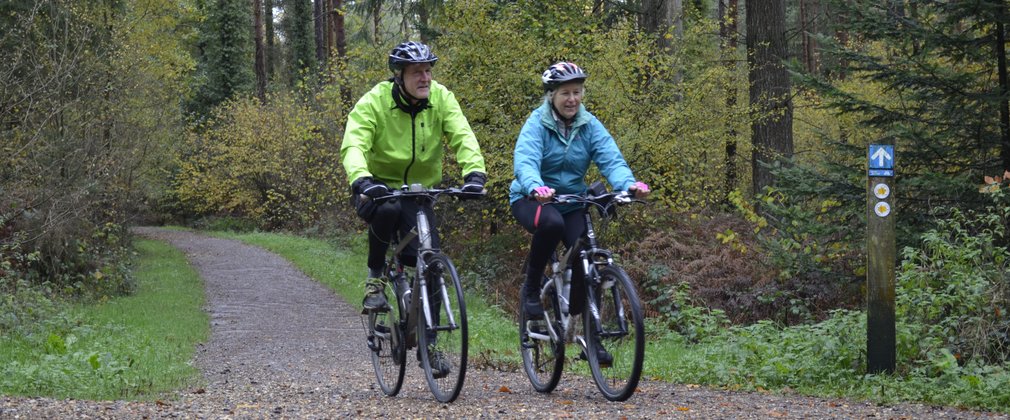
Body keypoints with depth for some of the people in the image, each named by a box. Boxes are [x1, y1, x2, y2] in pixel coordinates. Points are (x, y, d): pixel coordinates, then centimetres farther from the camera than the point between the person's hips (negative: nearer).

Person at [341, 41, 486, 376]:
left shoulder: (441, 99, -10)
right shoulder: (374, 102, -19)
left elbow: (463, 137, -22)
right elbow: (353, 146, -32)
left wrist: (475, 172, -41)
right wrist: (362, 180, -52)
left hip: (419, 191, 3)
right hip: (378, 188, -3)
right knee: (388, 210, -39)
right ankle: (375, 278, -16)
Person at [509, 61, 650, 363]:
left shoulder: (589, 126, -3)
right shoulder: (537, 124, -14)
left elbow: (611, 159, -17)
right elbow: (525, 162, -31)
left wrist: (629, 184, -39)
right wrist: (536, 188, -54)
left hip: (572, 202, 4)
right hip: (531, 200, -4)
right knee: (551, 223, -38)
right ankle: (531, 289, -15)